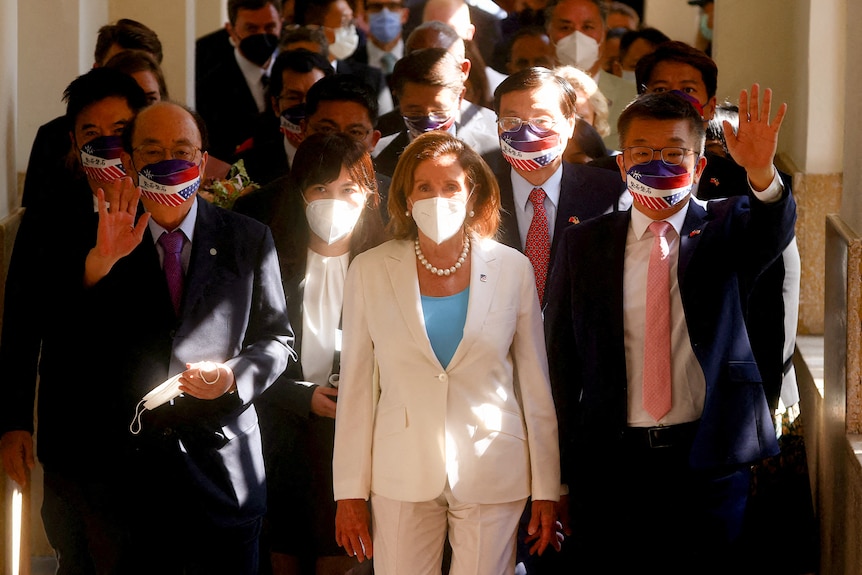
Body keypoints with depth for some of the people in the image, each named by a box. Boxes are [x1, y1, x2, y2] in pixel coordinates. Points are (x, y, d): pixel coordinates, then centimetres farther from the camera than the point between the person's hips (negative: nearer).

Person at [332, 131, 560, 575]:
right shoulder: (369, 271, 1)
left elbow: (536, 387, 5)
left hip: (492, 476, 0)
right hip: (402, 478, 0)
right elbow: (356, 388, 4)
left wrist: (547, 490, 4)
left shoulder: (512, 269, 1)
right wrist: (350, 492, 1)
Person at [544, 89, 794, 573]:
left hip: (709, 464, -1)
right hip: (611, 467, 1)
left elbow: (772, 231, -21)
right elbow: (561, 359, 6)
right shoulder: (583, 246, 5)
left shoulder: (724, 229, 3)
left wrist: (762, 171, -44)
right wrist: (560, 473, 1)